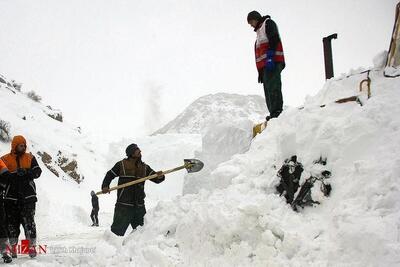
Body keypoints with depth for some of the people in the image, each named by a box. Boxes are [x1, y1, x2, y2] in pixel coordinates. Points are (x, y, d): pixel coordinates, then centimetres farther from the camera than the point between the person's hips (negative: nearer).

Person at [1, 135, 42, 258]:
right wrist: (15, 174, -21)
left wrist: (26, 172, -18)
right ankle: (13, 247, 14)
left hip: (28, 196, 0)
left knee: (29, 222, -4)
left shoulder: (30, 158, 9)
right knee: (12, 223, 4)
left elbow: (37, 171, 1)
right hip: (11, 196, 0)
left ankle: (32, 246, 0)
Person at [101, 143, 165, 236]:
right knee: (117, 231, -5)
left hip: (139, 206, 4)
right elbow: (109, 175, 10)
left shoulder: (145, 167, 13)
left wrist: (160, 176, -15)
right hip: (124, 205, -4)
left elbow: (156, 179, 8)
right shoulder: (121, 165, 4)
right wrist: (105, 186, -7)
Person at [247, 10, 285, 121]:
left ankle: (277, 112, -27)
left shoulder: (268, 23, 7)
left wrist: (270, 57, -23)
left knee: (273, 88, -20)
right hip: (265, 65, 9)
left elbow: (274, 39, -11)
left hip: (273, 62, -9)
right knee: (268, 90, 1)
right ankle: (273, 113, -3)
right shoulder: (259, 31, 33)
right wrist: (260, 71, 22)